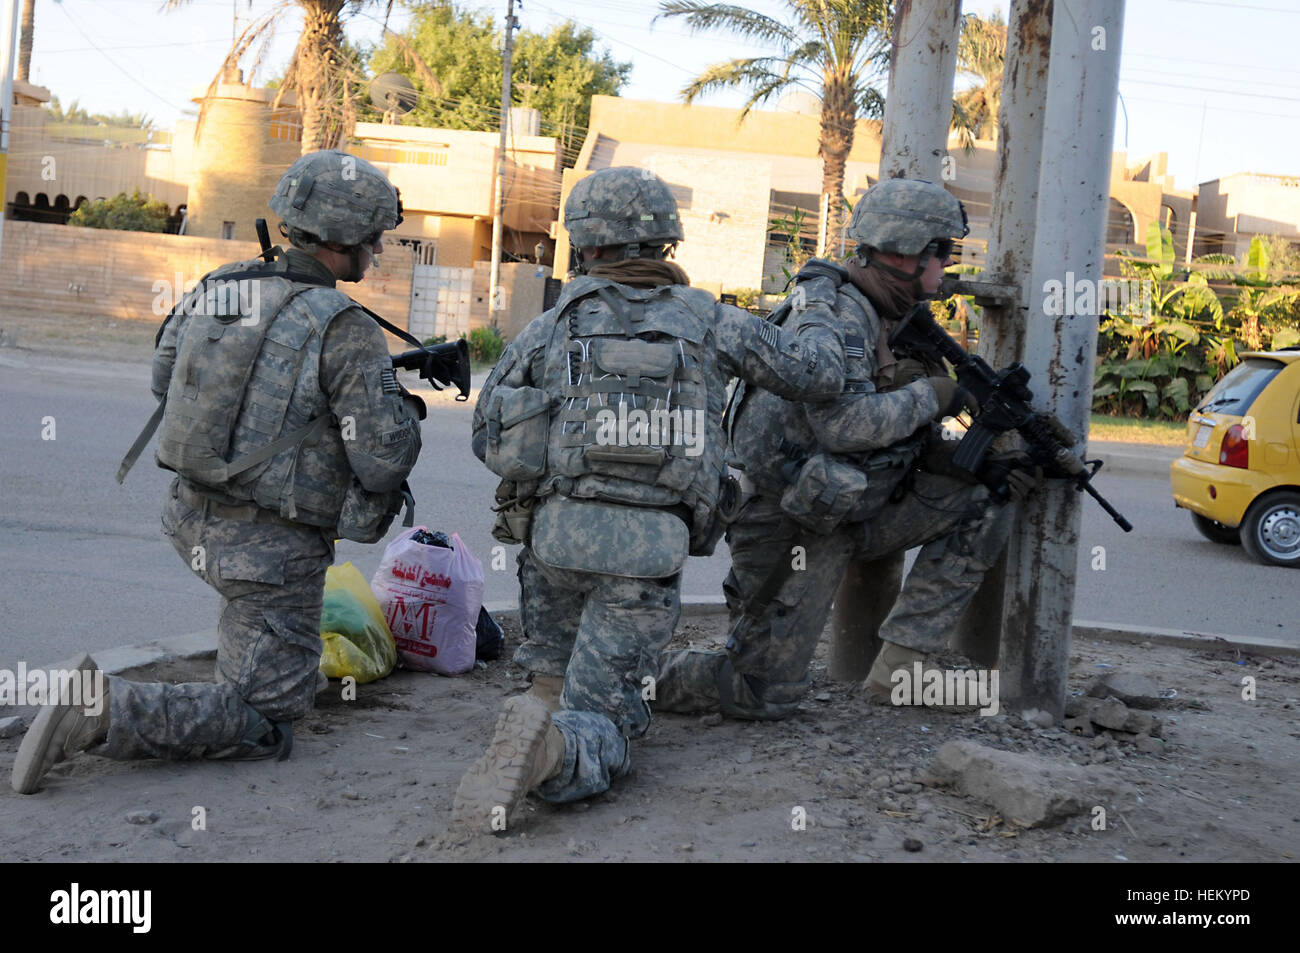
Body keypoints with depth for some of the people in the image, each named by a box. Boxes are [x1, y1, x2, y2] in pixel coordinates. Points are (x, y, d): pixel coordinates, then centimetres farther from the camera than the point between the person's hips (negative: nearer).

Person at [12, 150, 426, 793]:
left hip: (194, 523, 8)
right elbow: (384, 465, -17)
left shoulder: (213, 288, 1)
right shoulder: (346, 330, -19)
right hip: (271, 551, -8)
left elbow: (164, 379, 18)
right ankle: (105, 712, -13)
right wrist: (404, 412, 5)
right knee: (265, 725, 1)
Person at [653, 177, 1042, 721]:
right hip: (793, 526, -9)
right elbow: (842, 425, -33)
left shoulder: (897, 320, 9)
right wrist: (933, 395, -21)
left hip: (846, 509, 9)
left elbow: (910, 439, 10)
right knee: (765, 696, -7)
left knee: (982, 507, 1)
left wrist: (976, 464, -6)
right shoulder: (837, 314, -20)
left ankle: (896, 670, 1)